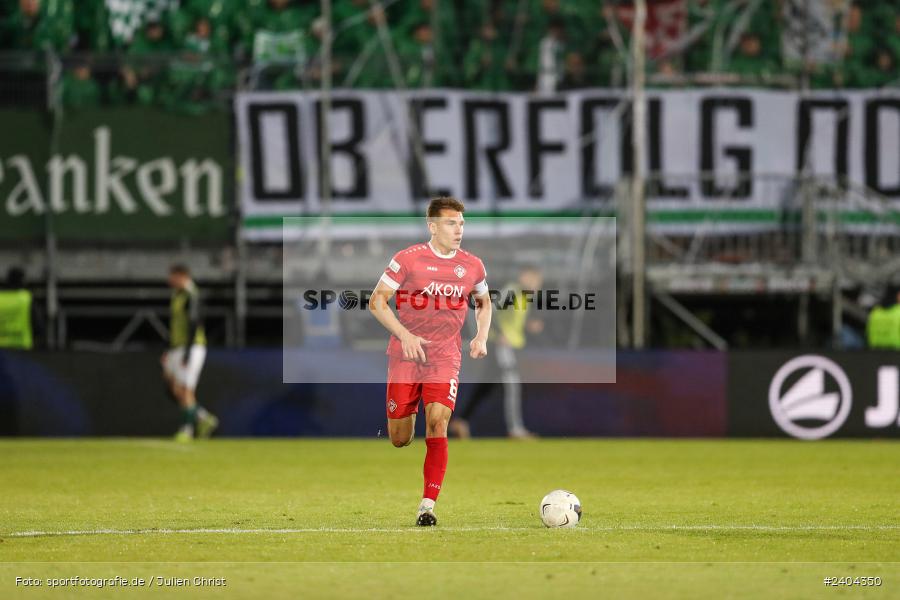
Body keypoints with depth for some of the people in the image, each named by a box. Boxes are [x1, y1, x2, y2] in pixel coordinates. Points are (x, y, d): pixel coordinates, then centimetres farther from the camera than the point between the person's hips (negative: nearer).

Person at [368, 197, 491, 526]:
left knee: (437, 425, -18)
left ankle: (428, 505, -15)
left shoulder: (472, 266, 5)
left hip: (445, 359, 1)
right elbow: (377, 301, -4)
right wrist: (404, 335, -17)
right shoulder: (407, 259, -6)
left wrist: (481, 337, 5)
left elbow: (483, 302, 23)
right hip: (405, 357, -1)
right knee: (400, 440, 2)